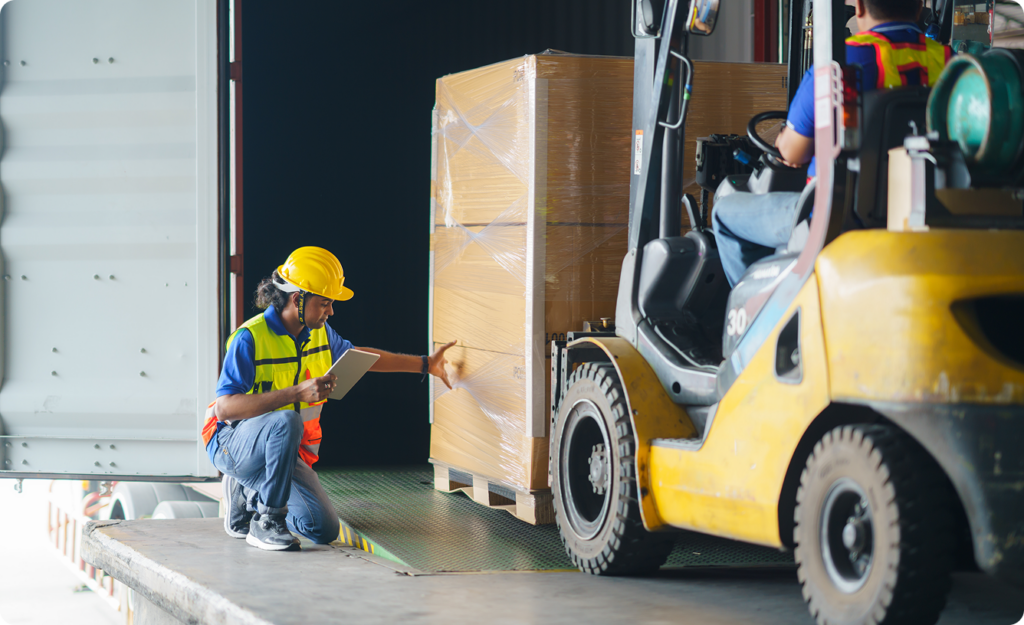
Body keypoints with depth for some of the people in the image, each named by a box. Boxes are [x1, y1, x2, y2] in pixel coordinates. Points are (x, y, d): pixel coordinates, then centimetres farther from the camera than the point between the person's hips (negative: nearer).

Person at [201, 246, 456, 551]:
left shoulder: (318, 333, 3)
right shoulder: (250, 338, -21)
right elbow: (224, 408, -31)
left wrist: (426, 364, 22)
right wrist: (297, 393, -37)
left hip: (284, 452, 7)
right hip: (234, 443, -7)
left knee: (324, 530, -6)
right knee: (286, 421, -39)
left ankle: (248, 494, 18)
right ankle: (266, 522, -24)